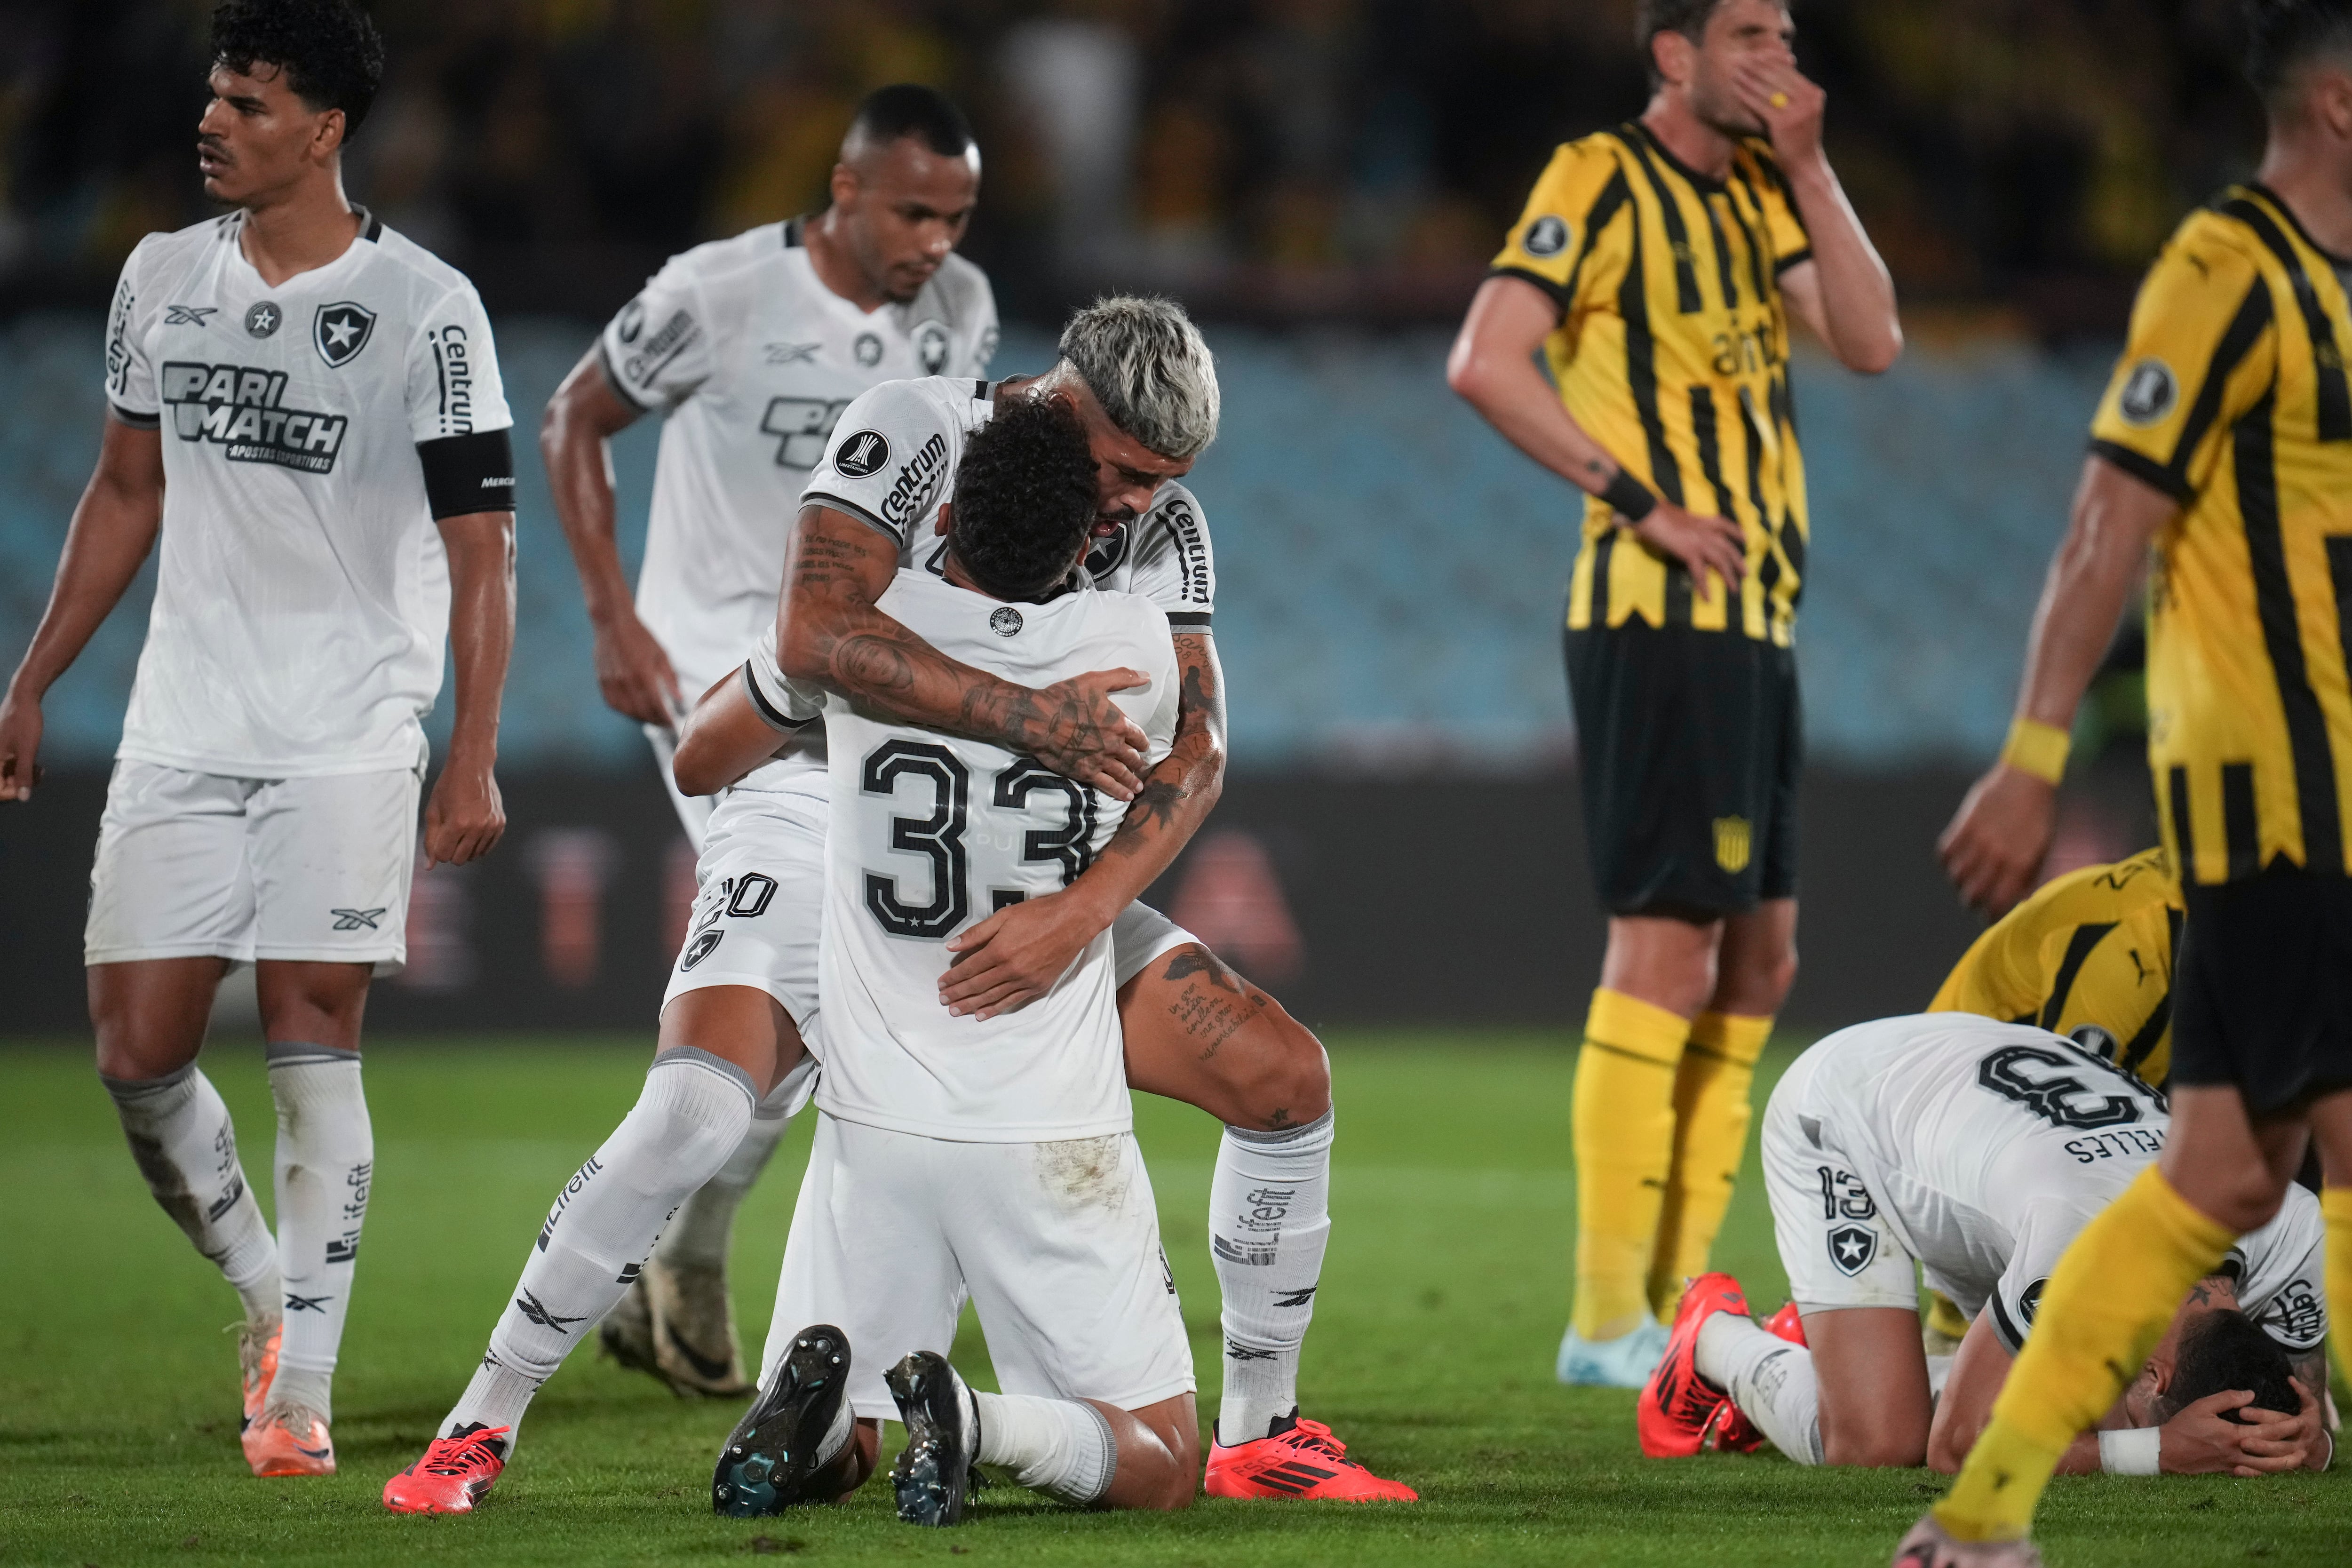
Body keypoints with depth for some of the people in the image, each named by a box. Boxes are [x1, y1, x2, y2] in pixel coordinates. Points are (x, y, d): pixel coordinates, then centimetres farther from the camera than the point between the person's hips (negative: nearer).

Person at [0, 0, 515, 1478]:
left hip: (347, 744, -5)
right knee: (137, 1053, 1)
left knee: (315, 1050, -6)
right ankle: (265, 1292, 24)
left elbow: (480, 550, -6)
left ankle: (302, 1388, -1)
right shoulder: (164, 279, 8)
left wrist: (475, 758, -13)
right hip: (182, 732, 5)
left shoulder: (426, 309, -7)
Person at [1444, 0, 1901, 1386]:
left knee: (1759, 961, 10)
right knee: (1667, 950, -10)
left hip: (1757, 620, 9)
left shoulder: (1758, 190, 16)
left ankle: (1668, 1305, 15)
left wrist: (1809, 167, -2)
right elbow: (1487, 362, -18)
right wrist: (1643, 502, -17)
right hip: (1660, 619, -9)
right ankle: (1607, 1323, -7)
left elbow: (1872, 339, 4)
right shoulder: (1601, 180, -8)